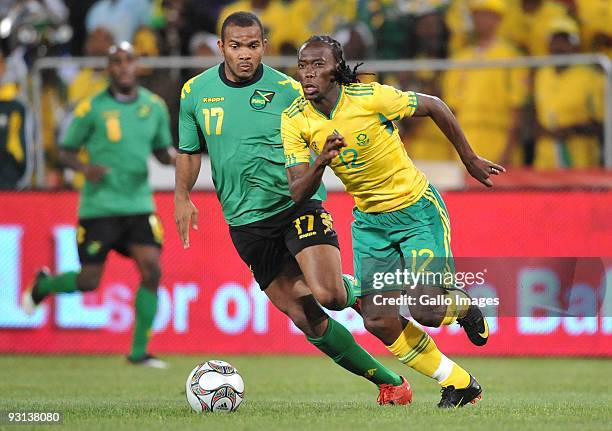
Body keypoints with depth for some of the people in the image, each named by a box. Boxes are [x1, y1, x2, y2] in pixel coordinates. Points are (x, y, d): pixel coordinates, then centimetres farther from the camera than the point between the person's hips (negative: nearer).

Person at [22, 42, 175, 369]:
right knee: (88, 281, -2)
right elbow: (66, 151, 2)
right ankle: (43, 285, 33)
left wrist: (175, 159, -8)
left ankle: (139, 351, -2)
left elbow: (162, 152, 16)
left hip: (139, 205, 3)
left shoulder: (154, 106, 5)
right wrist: (85, 168, -19)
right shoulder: (92, 108, -5)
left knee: (151, 271, -13)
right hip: (98, 206, -3)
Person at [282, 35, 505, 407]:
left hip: (417, 210, -5)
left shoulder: (370, 97, -23)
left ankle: (464, 308, 24)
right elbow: (298, 193, -13)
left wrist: (470, 160, 1)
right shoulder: (295, 121, -11)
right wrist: (320, 163, -35)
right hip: (368, 220, 5)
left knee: (426, 311, -16)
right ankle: (458, 384, 16)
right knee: (379, 322, -4)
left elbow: (434, 106, -7)